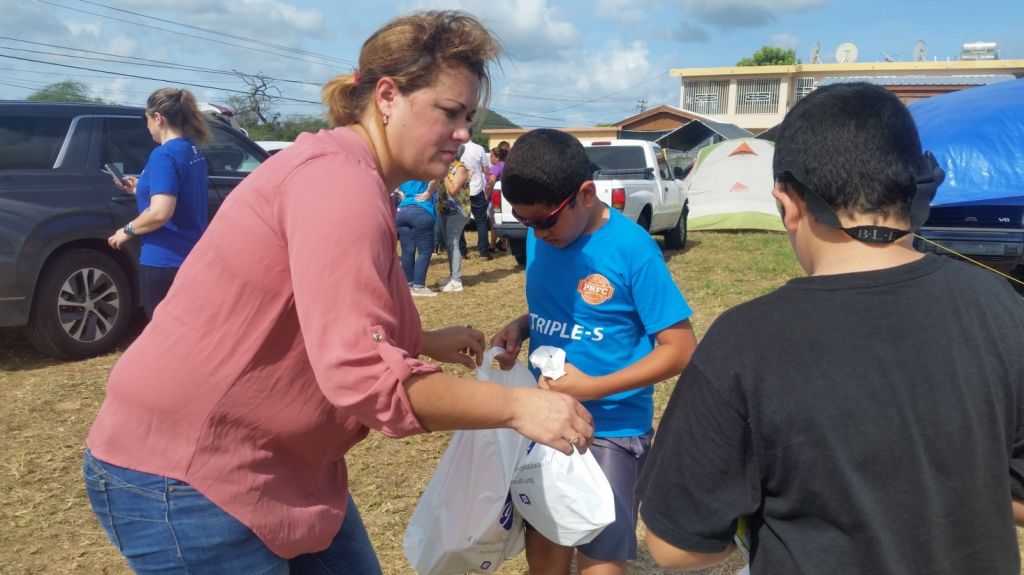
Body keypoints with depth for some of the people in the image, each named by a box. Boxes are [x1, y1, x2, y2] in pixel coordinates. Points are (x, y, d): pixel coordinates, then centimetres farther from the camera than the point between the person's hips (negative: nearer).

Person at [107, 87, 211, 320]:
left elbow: (161, 212, -28)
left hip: (165, 260, -9)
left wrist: (128, 230, -12)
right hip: (192, 256, 9)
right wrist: (141, 188, 22)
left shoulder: (164, 155, -19)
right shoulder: (194, 151, 8)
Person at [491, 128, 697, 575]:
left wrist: (594, 388, -24)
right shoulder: (538, 238, -2)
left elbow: (680, 348, -17)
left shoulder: (632, 249, -20)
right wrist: (520, 328, -8)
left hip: (611, 430, -5)